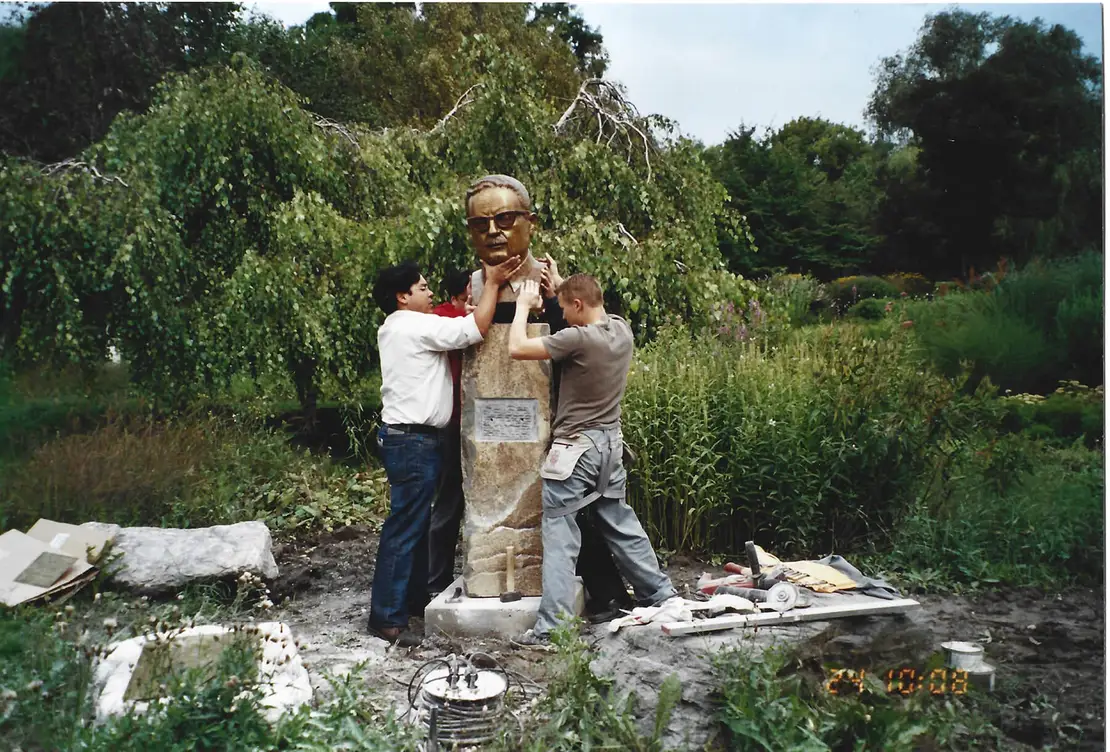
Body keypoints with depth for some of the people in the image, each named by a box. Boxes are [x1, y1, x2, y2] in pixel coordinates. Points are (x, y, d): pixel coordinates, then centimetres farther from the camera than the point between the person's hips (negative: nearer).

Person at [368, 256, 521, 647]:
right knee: (405, 527, -5)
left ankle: (413, 596, 30)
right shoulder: (416, 326, -15)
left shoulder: (395, 328, 16)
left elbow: (462, 325, 19)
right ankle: (387, 617, 2)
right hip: (414, 441, -11)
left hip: (407, 438, 11)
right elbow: (477, 328, -19)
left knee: (416, 522, 18)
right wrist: (493, 283, -8)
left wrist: (485, 285, 12)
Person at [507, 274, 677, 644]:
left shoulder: (579, 339, -21)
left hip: (575, 449, -7)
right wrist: (561, 284, 23)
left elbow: (517, 348, -18)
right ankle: (662, 593, 30)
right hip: (610, 445, 8)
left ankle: (551, 626, 0)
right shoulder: (622, 329, 1)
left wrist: (523, 304, -4)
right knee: (622, 526, 20)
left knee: (560, 538, -2)